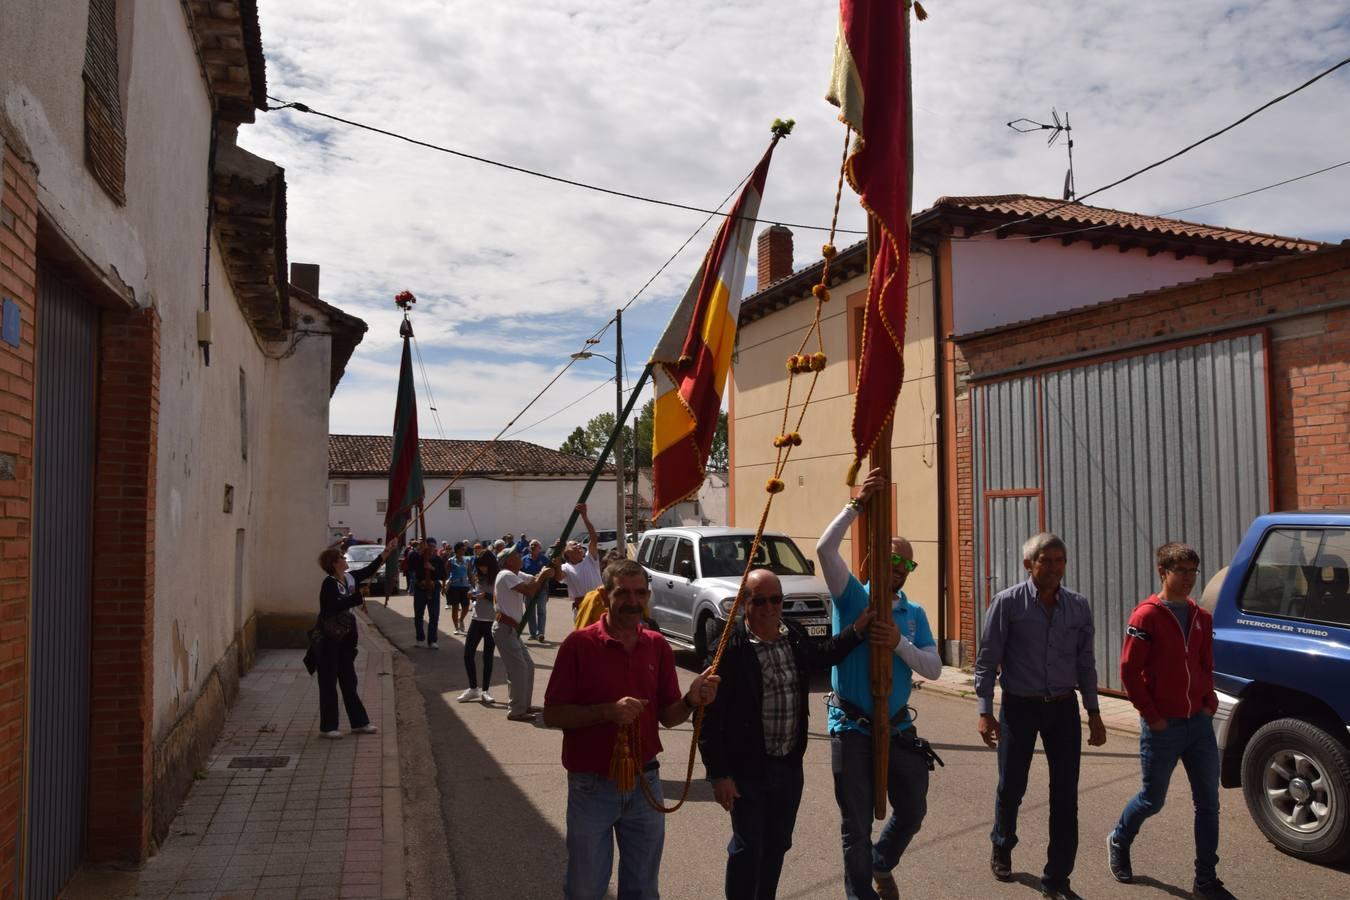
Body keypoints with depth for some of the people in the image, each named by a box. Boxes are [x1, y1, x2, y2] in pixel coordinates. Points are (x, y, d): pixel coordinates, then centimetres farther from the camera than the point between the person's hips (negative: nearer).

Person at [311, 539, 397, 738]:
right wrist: (357, 596, -27)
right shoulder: (329, 583, -17)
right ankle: (327, 727, 8)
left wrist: (387, 551, 19)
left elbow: (369, 570, 19)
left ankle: (359, 722, 21)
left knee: (349, 682, 13)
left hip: (344, 639, 8)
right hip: (328, 639, -8)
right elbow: (333, 607, -28)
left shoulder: (349, 578, 5)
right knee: (329, 684, 0)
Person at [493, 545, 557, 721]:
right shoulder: (507, 575, -15)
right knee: (518, 669, -9)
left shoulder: (517, 575, 16)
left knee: (528, 666, 15)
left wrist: (546, 573, -2)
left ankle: (524, 705, 24)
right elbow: (529, 591, -25)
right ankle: (516, 711, -2)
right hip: (505, 629, -10)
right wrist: (542, 576, -11)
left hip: (512, 629, 10)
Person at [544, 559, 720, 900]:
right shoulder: (579, 644, -12)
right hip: (592, 786, -3)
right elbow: (551, 714, -12)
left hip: (645, 783, 4)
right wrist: (608, 711, -25)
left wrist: (691, 701, -16)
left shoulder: (658, 647, 1)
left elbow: (667, 716, 5)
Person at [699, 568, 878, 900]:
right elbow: (709, 717, -17)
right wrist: (718, 774, -17)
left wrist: (856, 631, 17)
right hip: (747, 769, -6)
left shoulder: (795, 636, 2)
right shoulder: (730, 649, -18)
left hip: (790, 766, 6)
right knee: (747, 850, 4)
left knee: (777, 846, 19)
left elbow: (821, 657, 27)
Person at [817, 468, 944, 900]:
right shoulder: (852, 598, -6)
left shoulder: (914, 614, 5)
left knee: (912, 810, 16)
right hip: (852, 727, -4)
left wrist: (899, 643, -20)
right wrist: (857, 504, -25)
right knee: (857, 823, 8)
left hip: (899, 727, 4)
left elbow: (934, 668, -4)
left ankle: (881, 865, 44)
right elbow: (825, 549, -21)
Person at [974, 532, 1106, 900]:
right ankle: (1001, 849, 38)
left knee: (1065, 796, 2)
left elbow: (1085, 663, 10)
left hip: (1063, 708, 3)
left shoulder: (1079, 606, 2)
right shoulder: (1007, 603, -9)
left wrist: (1093, 712, 7)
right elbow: (987, 660, -7)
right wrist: (985, 712, -11)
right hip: (1020, 707, -3)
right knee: (1011, 787, 10)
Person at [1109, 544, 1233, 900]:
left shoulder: (1202, 617, 7)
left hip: (1199, 723, 5)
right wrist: (1152, 716, -12)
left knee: (1208, 801, 6)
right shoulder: (1146, 616, -13)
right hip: (1163, 727, -5)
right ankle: (1118, 842, 36)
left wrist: (1210, 702, 4)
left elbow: (1206, 666, 18)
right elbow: (1128, 671, -13)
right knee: (1153, 799, 8)